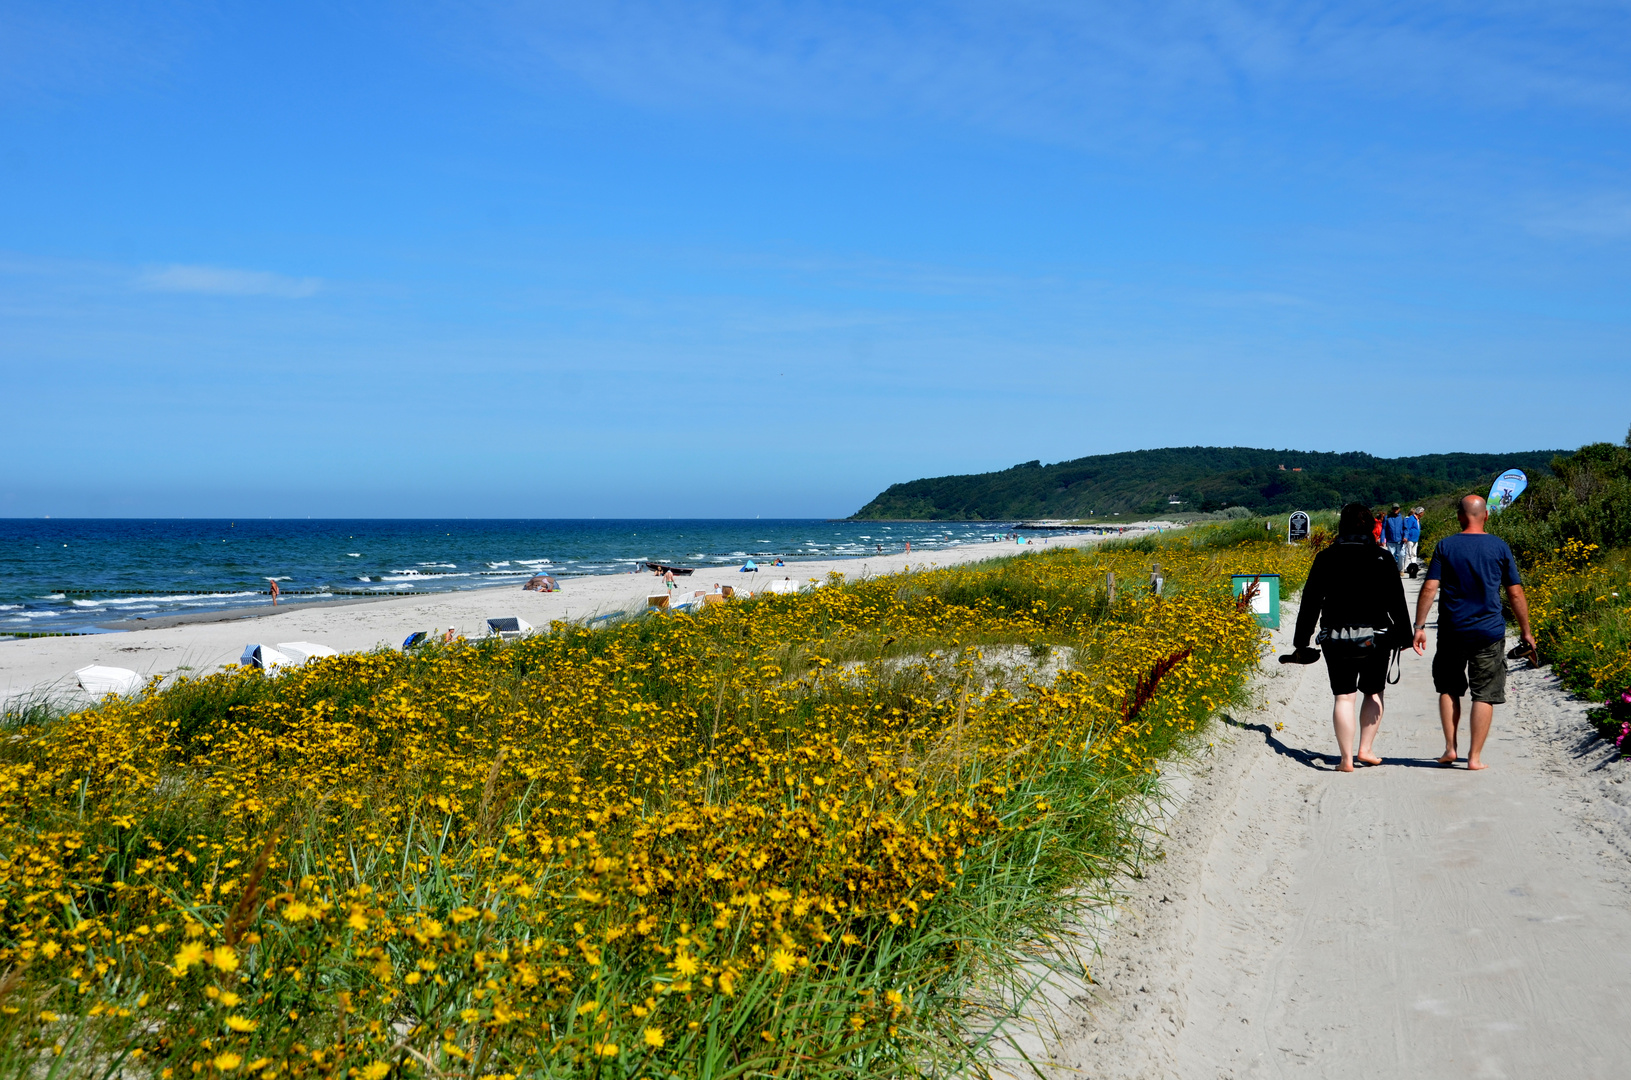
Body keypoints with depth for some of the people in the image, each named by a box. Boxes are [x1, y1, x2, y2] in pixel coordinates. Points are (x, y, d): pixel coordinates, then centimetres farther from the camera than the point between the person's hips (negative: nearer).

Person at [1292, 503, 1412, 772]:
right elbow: (1396, 601, 1)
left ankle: (1347, 759, -2)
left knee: (1343, 697, 0)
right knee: (1373, 692, 17)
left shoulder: (1326, 558, -1)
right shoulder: (1382, 558, -2)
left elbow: (1311, 600, 1)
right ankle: (1365, 749, 14)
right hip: (1376, 637, 0)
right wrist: (1403, 635, 11)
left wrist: (1301, 639, 6)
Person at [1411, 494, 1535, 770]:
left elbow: (1429, 588, -8)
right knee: (1484, 695, 5)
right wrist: (1526, 632, 10)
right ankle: (1475, 757, 4)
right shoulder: (1500, 547, -1)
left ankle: (1450, 748, 14)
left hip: (1452, 631, 1)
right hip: (1489, 632, -1)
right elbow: (1515, 593, 1)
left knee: (1449, 689, 16)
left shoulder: (1444, 546, -2)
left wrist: (1419, 626, -3)